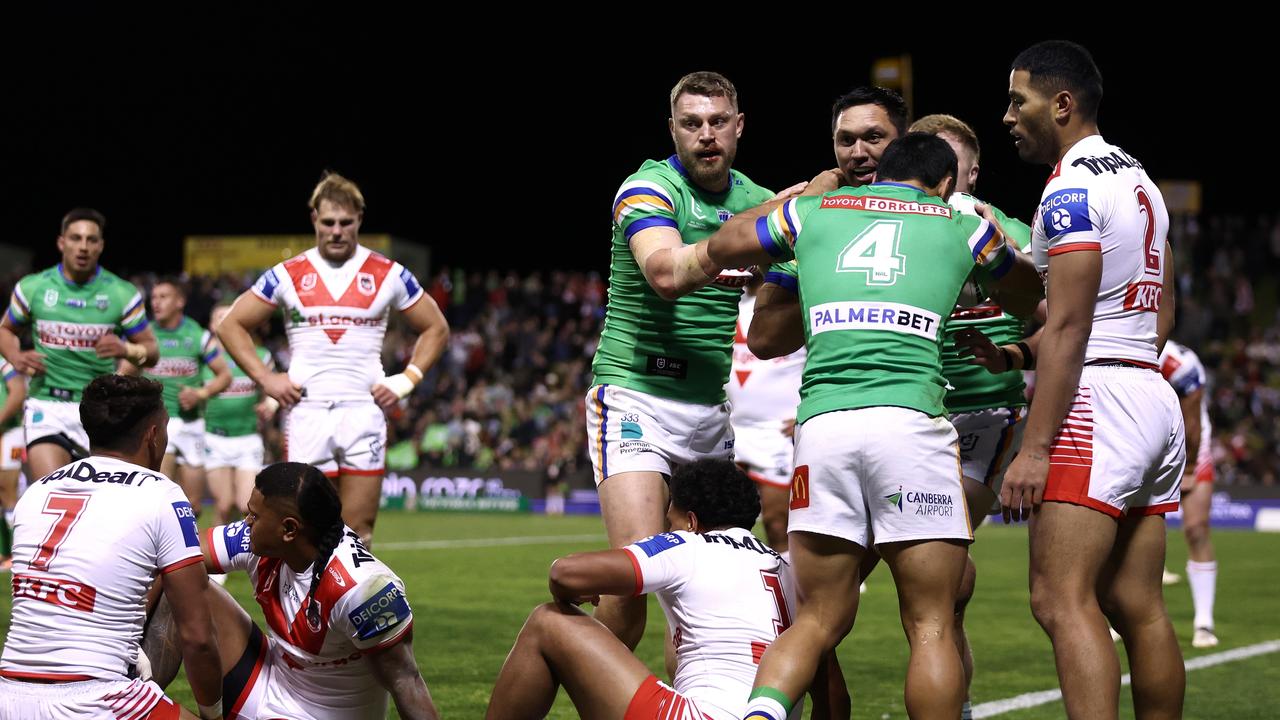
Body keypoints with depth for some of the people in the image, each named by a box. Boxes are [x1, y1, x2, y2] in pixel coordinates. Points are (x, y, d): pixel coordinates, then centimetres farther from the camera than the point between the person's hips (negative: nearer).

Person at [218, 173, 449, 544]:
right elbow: (231, 326, 12)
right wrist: (265, 378, 1)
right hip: (306, 412, -1)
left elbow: (436, 329, 16)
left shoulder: (389, 275, 6)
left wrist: (406, 381, 3)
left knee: (359, 532, -1)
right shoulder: (287, 276, 5)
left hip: (364, 412, 1)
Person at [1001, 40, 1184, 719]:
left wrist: (1034, 448, -19)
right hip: (1153, 398, 10)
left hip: (1095, 401, -10)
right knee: (1138, 609, 9)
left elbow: (1068, 328, -17)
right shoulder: (1139, 180, 18)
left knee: (1062, 600, -15)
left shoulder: (1071, 190, -10)